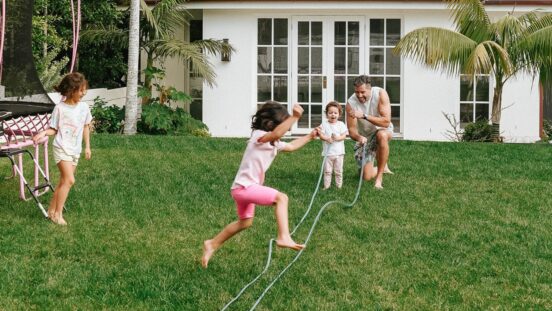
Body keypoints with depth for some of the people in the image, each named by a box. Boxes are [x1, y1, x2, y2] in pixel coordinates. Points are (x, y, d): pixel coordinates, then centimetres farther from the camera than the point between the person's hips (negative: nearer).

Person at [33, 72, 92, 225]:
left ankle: (52, 210, 21)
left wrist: (87, 146, 16)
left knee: (64, 182, 9)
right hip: (62, 148, -6)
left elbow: (86, 127, 15)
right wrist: (43, 133, -24)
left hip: (76, 150, 6)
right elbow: (53, 129, -4)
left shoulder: (84, 107, 2)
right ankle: (58, 214, -7)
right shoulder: (60, 108, -11)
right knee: (69, 180, -17)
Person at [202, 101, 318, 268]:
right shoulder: (259, 135, -15)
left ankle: (212, 244, 34)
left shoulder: (274, 143, 13)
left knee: (245, 222, 25)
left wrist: (309, 137, 25)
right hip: (244, 187, -10)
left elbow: (291, 146, 30)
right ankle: (284, 237, -25)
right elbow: (276, 134, -37)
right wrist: (294, 117, -44)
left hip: (246, 187, 10)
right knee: (281, 198, -19)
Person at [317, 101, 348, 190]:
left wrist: (337, 138, -23)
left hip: (339, 152, 0)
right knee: (327, 171, 4)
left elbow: (344, 136, -5)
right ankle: (326, 186, 10)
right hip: (328, 152, 0)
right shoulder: (324, 124, 1)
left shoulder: (341, 124, 2)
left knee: (338, 171, 6)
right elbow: (321, 136, -5)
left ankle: (339, 186, 15)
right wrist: (327, 139, -24)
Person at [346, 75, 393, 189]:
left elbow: (386, 122, -31)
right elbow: (351, 130, -19)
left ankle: (379, 177, -27)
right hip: (364, 137, 2)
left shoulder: (380, 94, -25)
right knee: (366, 176, -5)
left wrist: (364, 116, -41)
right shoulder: (351, 103, -21)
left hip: (383, 130, -2)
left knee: (382, 135, -41)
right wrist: (358, 137, -42)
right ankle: (383, 166, 33)